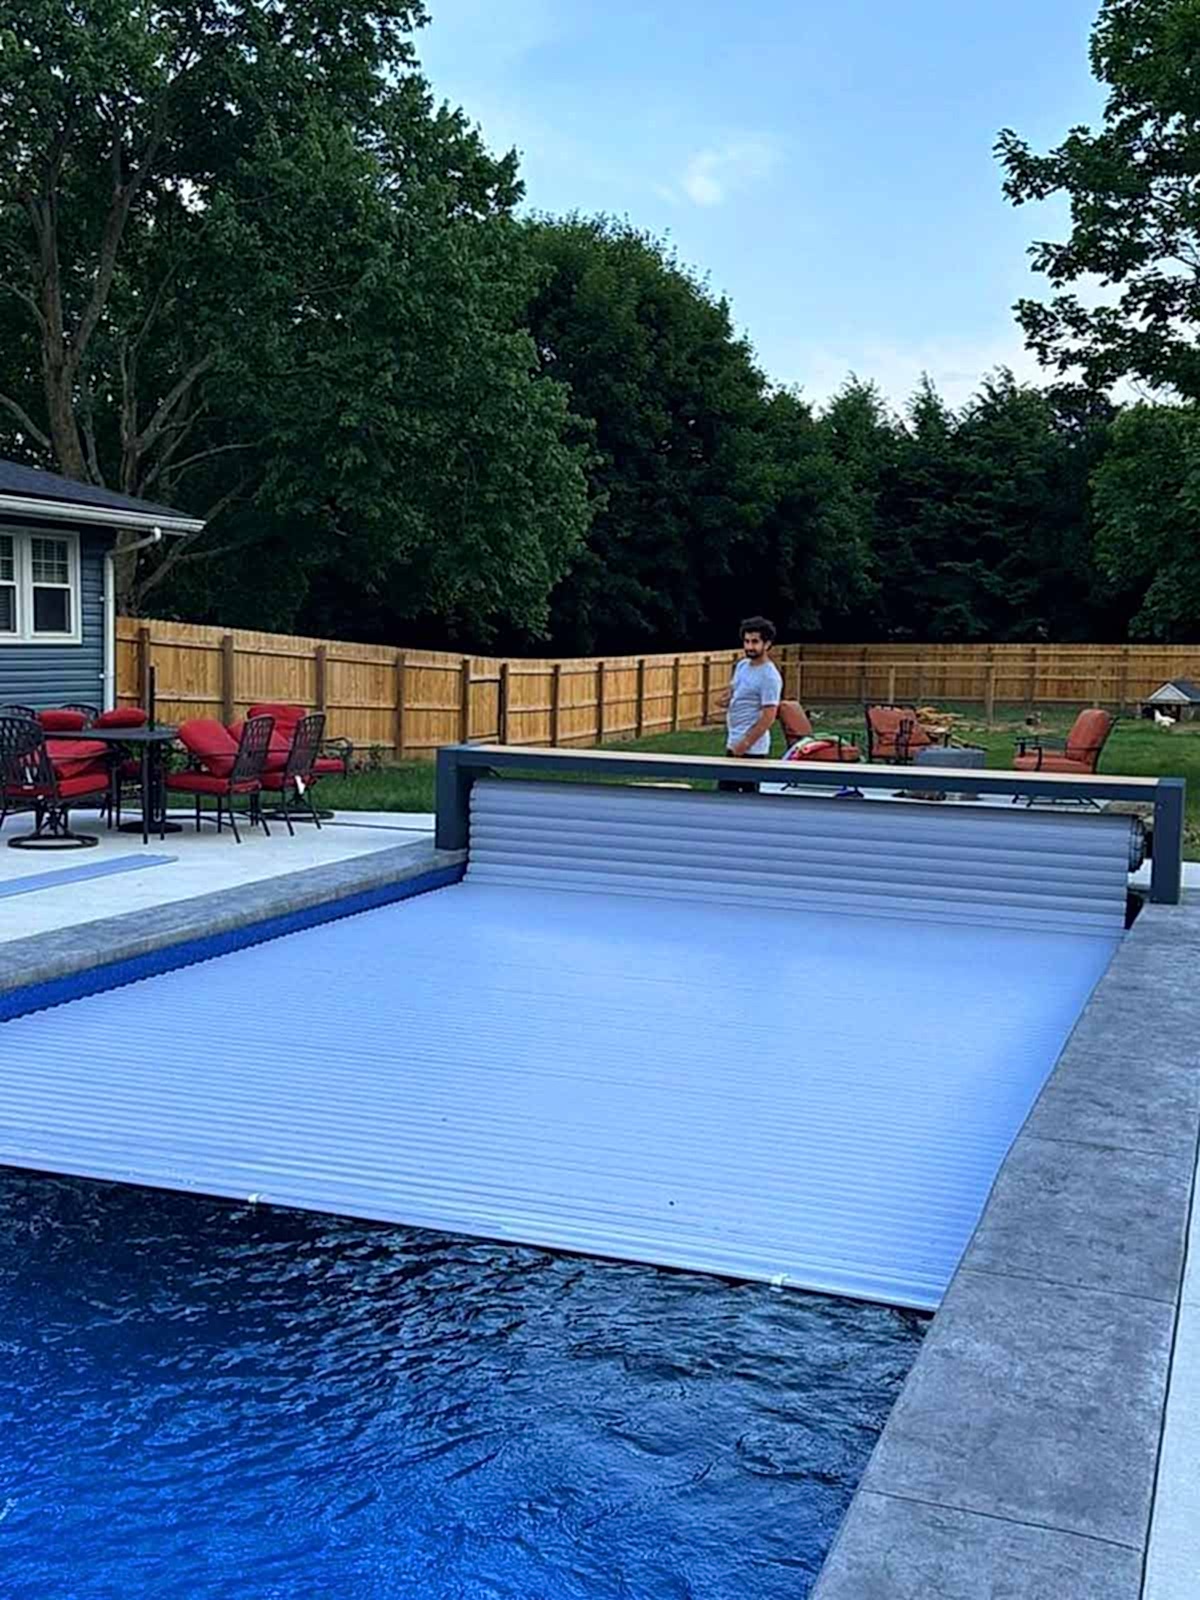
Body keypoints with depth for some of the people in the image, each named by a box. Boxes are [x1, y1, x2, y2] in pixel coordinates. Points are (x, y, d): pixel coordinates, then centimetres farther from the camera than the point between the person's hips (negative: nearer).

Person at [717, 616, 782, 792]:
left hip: (751, 748, -9)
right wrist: (727, 698, 2)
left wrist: (745, 744, -20)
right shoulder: (742, 665, 9)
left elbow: (768, 718, -21)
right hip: (733, 743, 9)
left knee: (748, 793, -4)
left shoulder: (770, 677, -17)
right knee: (724, 791, 13)